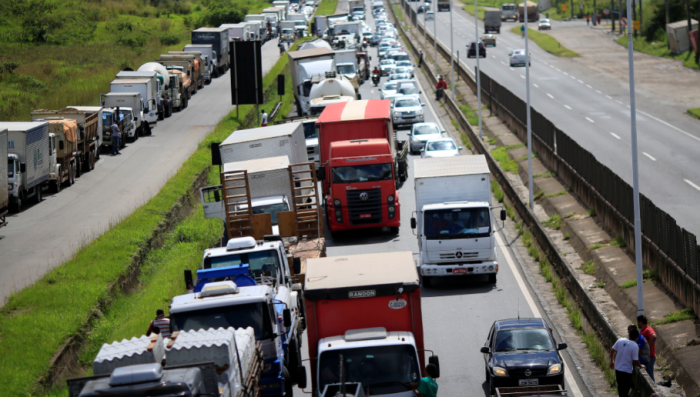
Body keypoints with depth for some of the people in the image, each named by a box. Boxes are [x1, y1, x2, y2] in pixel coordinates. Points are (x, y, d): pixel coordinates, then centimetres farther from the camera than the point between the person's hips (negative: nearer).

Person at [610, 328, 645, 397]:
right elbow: (636, 361, -18)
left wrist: (612, 361, 19)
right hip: (627, 371, -5)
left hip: (618, 369, 5)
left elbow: (612, 351, 4)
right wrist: (641, 366, 3)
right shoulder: (635, 346, -18)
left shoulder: (620, 340, -3)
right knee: (625, 389, 6)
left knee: (620, 386, 21)